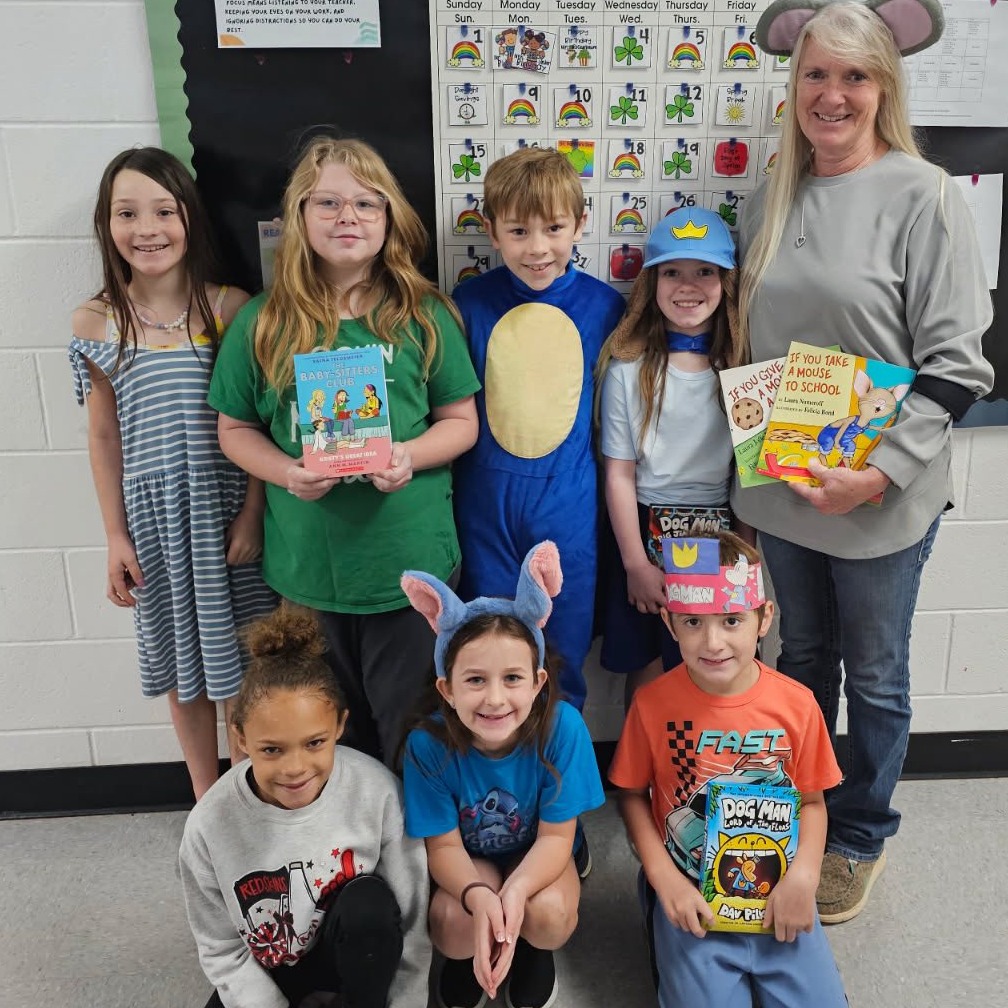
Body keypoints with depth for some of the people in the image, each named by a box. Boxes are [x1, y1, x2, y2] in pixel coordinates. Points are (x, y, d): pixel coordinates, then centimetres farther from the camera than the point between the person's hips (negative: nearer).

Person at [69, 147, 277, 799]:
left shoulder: (231, 308, -7)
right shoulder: (95, 322, -1)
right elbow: (104, 435, 3)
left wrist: (252, 513, -8)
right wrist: (115, 535, 2)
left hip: (226, 506, -2)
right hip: (151, 512, 2)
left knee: (239, 658, 9)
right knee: (181, 660, 15)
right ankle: (207, 799, 34)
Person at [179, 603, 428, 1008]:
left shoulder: (376, 790, -25)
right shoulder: (210, 824, -22)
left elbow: (411, 924, -15)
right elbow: (222, 950, -8)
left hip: (357, 952, -1)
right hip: (264, 969, 2)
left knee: (370, 900, -31)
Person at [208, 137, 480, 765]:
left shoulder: (424, 316, 0)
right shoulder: (264, 323, 1)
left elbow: (462, 421, 3)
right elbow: (236, 430, 7)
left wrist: (410, 456, -17)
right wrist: (287, 472, -12)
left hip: (411, 562, -1)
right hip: (306, 565, 2)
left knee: (407, 725, 12)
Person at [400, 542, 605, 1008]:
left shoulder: (562, 726, -29)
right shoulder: (428, 743, -27)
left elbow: (555, 836, -21)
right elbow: (443, 846, -18)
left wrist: (515, 891, -41)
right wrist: (479, 895, -40)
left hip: (538, 857, 0)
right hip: (467, 863, 0)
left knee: (549, 911, -30)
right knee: (454, 921, -29)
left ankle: (534, 950, 8)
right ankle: (468, 957, 9)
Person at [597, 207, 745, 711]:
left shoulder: (741, 365, -1)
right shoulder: (627, 368, -7)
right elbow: (619, 473, -6)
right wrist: (635, 563, -6)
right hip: (646, 531, -1)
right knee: (647, 670, 11)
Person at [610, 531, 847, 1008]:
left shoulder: (796, 704, -9)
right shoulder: (653, 704, -12)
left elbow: (812, 801, 2)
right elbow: (633, 794, 0)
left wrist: (803, 875, -13)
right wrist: (664, 878, -10)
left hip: (778, 891, 2)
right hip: (690, 895, -1)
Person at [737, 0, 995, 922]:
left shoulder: (923, 197, -10)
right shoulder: (771, 200, 6)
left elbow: (954, 366, -12)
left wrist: (880, 472, -20)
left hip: (883, 497, -4)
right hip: (782, 485, 5)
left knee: (873, 674, 12)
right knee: (802, 657, 20)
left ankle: (862, 838, 35)